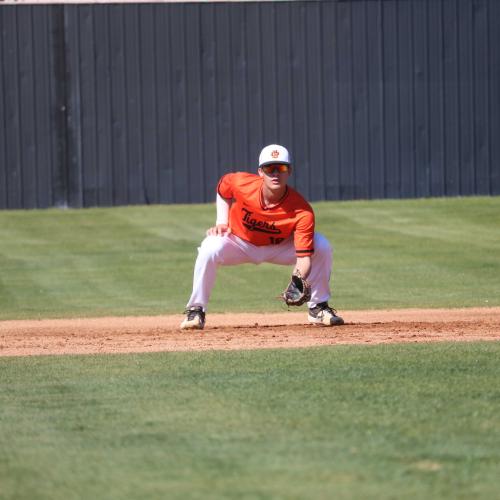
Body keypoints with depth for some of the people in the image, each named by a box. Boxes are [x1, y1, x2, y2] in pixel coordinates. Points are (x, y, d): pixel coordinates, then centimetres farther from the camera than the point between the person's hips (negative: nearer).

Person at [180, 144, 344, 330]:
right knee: (210, 249, -33)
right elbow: (223, 186, -1)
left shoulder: (302, 210, -33)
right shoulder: (241, 183, -28)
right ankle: (196, 311, -16)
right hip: (239, 242, 0)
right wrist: (222, 222, -11)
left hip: (279, 247, 0)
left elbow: (304, 256, -36)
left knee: (322, 246, -21)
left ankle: (318, 308, -1)